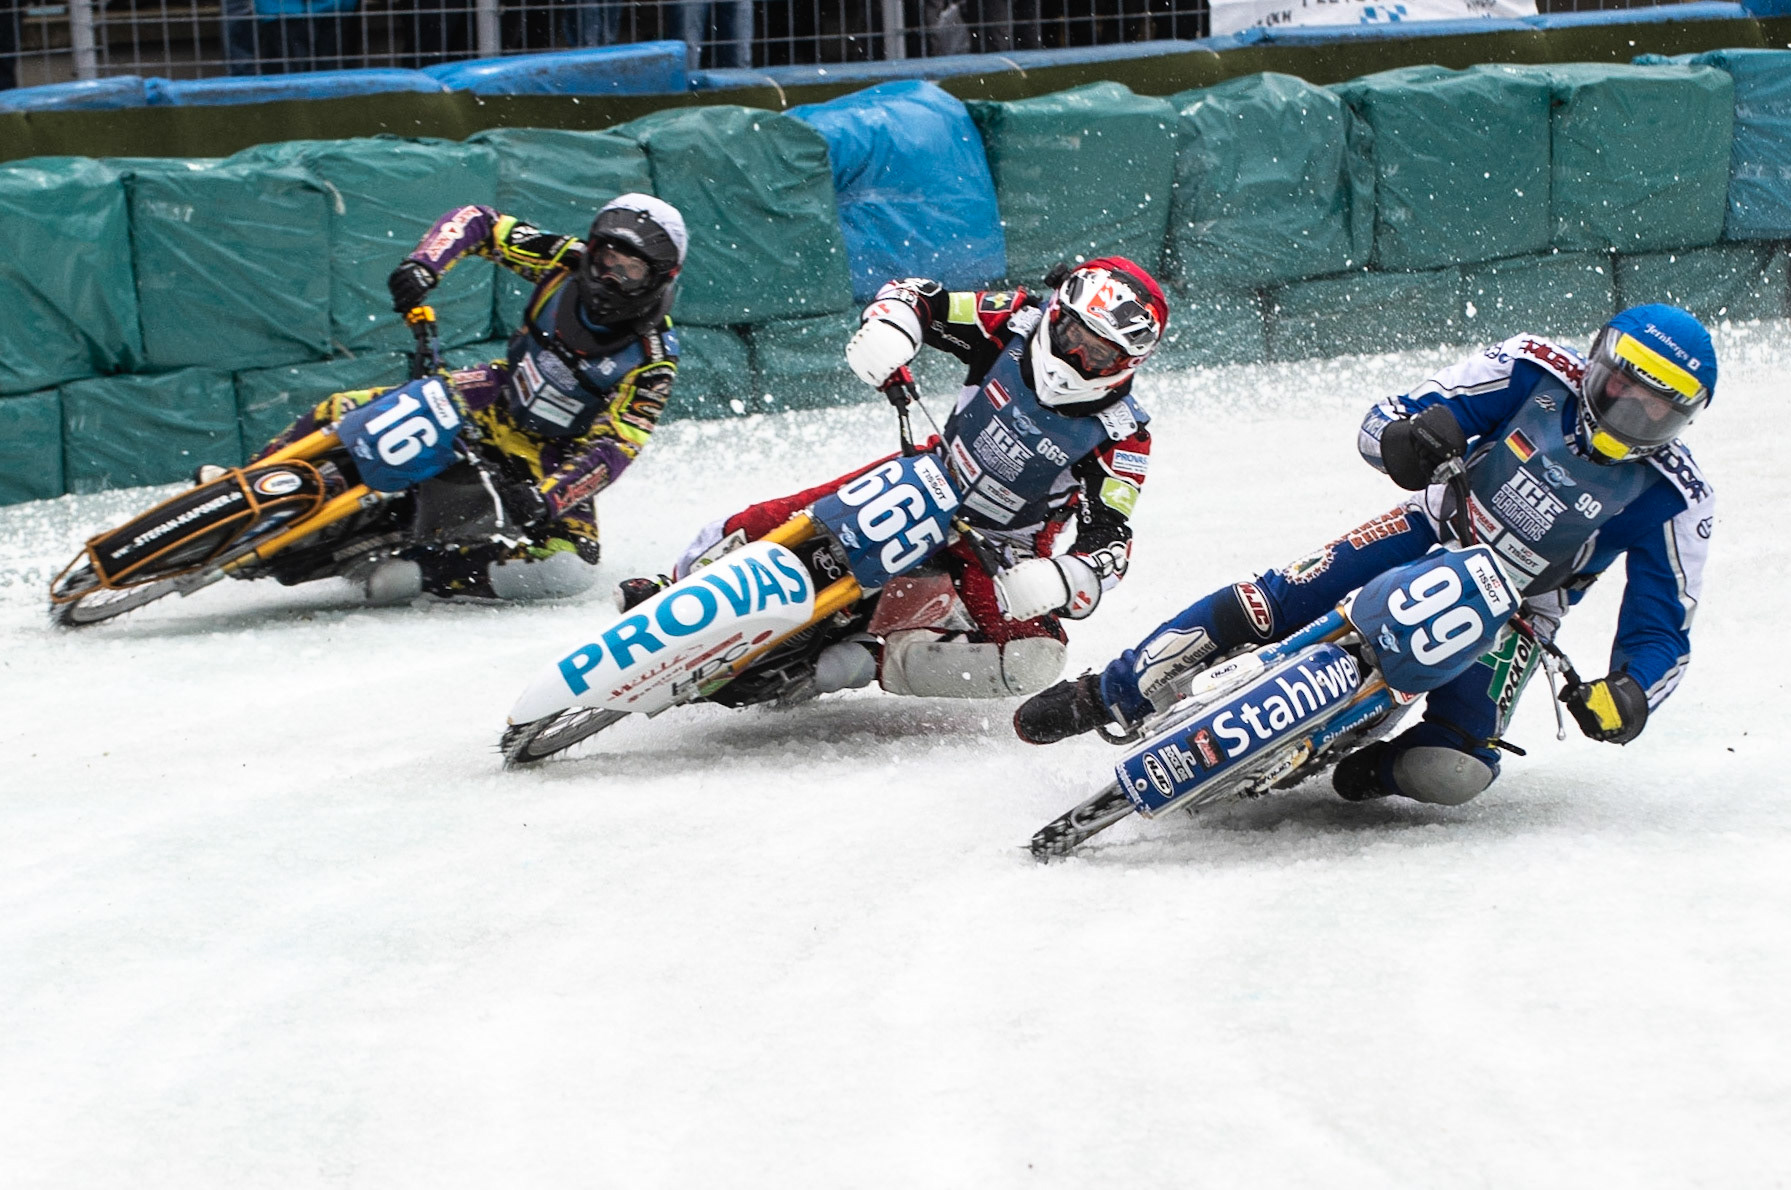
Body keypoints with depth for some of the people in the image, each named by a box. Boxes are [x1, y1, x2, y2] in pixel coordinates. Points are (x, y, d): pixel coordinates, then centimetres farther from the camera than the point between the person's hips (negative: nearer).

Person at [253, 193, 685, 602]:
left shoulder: (653, 362, -23)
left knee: (569, 566, -30)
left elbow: (613, 449, -28)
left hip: (554, 457, -3)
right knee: (342, 413, -12)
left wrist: (547, 497, -44)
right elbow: (477, 221, -4)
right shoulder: (566, 262, -14)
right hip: (497, 401, 3)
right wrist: (423, 264, -23)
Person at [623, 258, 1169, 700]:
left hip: (999, 554, -2)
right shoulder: (1018, 325, -16)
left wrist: (1059, 582, -43)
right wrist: (888, 328, -30)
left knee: (1033, 658, -31)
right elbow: (917, 296, -6)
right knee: (764, 526, -9)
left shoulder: (1120, 440, -22)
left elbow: (1108, 545, -21)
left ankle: (859, 663, -24)